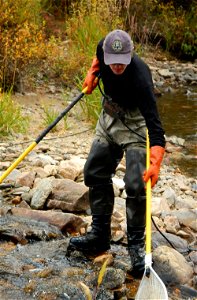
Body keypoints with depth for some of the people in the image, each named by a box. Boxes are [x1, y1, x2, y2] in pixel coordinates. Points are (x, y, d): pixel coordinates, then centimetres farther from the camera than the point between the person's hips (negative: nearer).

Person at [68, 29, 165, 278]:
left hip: (134, 125, -7)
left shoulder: (140, 78, -35)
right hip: (108, 117, 7)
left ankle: (137, 245, -2)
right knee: (95, 174, 9)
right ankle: (100, 235, 20)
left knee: (136, 185, -16)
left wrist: (155, 162, -50)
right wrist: (92, 74, 2)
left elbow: (154, 124, -40)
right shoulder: (105, 48, -18)